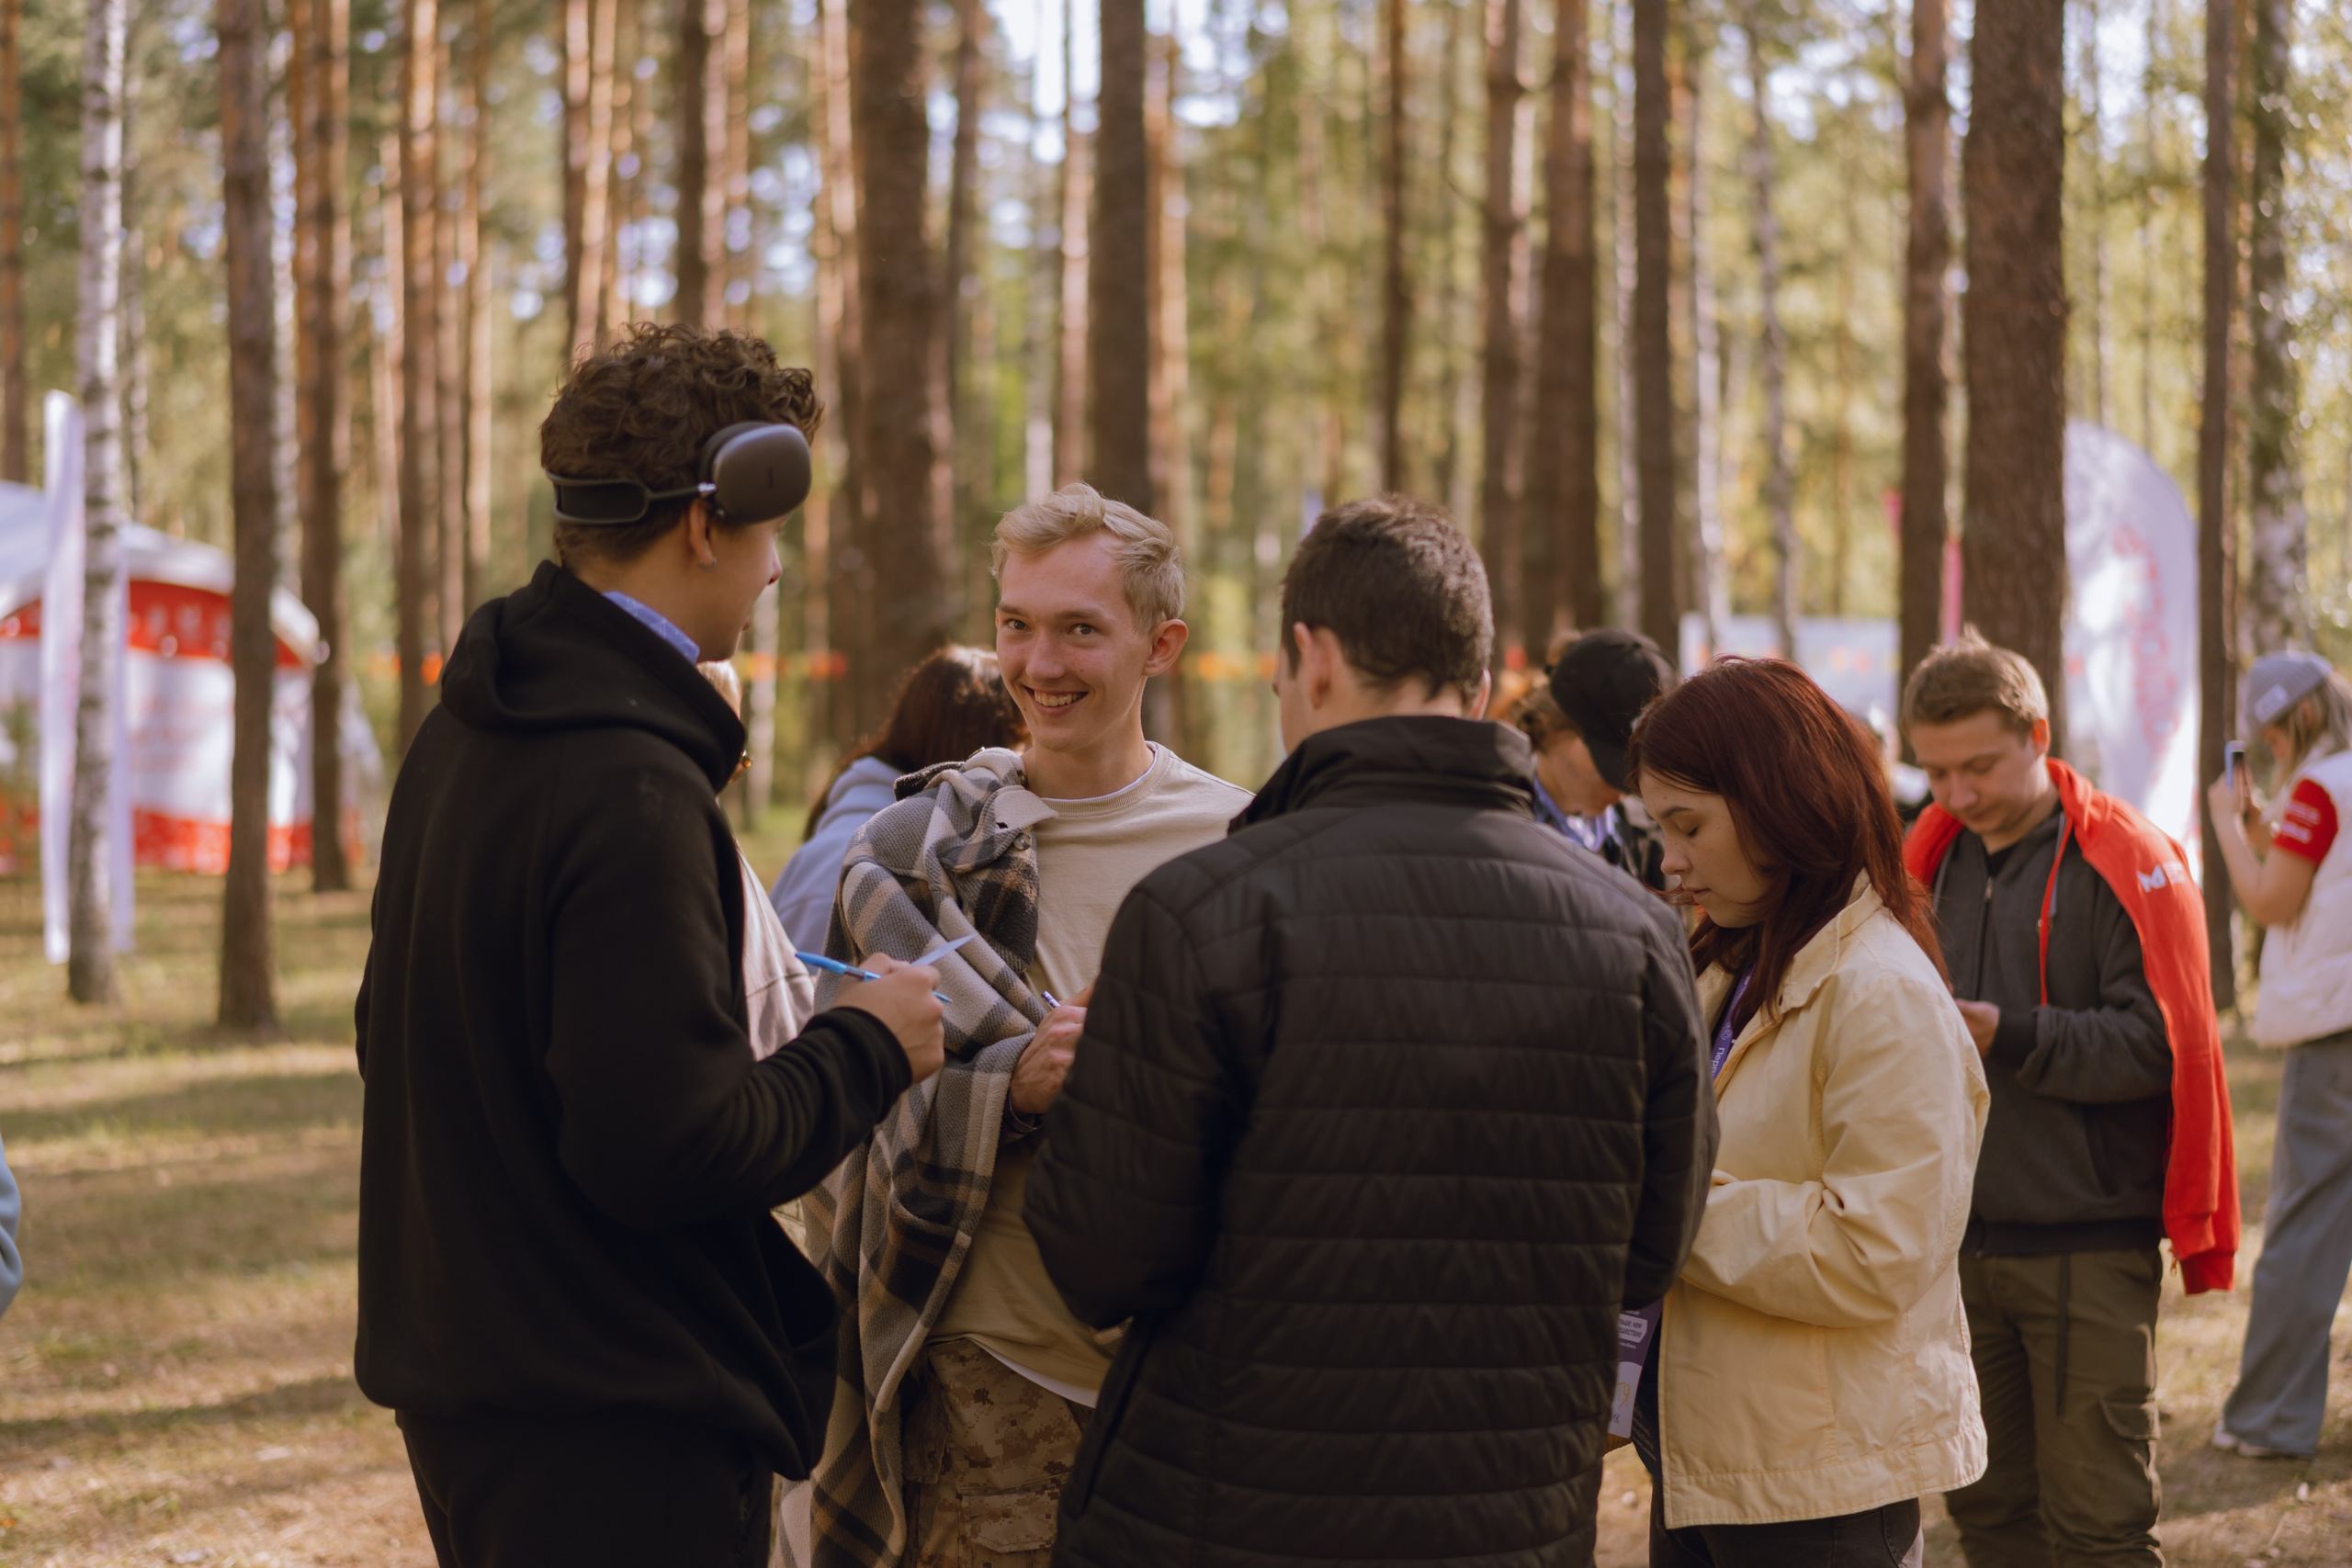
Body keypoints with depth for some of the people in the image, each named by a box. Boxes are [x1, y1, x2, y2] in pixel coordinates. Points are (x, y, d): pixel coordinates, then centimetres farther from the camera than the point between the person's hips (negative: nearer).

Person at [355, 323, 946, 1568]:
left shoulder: (468, 730, 9)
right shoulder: (631, 790, -22)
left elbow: (395, 1036, 19)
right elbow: (671, 1146, -25)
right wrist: (864, 1050, -8)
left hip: (466, 1371, 10)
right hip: (613, 1420, -10)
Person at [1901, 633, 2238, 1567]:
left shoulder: (2125, 863, -9)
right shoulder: (1932, 860, 10)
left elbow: (2155, 1045, -16)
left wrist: (2005, 1033, -23)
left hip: (2088, 1251, -6)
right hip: (1960, 1238, 6)